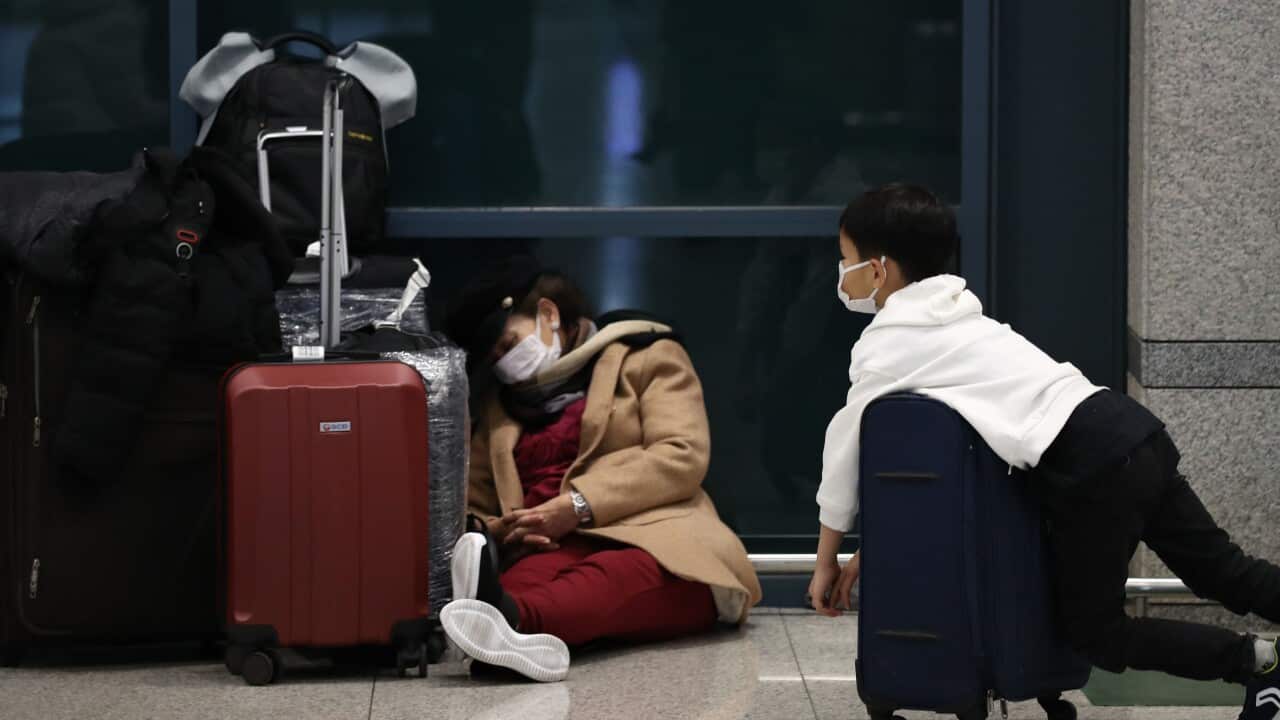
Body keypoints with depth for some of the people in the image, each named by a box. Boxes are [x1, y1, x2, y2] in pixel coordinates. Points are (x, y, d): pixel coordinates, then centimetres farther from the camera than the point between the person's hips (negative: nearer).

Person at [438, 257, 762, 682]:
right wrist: (494, 531, -1)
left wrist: (579, 505, -12)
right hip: (552, 549, 4)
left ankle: (511, 616, -71)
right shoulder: (502, 403, 32)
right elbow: (472, 506, 26)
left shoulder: (646, 358, 15)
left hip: (653, 538, -4)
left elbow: (682, 456, -1)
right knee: (527, 580, -37)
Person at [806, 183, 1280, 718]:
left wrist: (826, 563, 21)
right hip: (1133, 431, 8)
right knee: (1221, 571, 13)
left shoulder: (885, 346, -1)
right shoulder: (947, 317, 24)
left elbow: (846, 451, 9)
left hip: (1090, 467, -8)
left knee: (1093, 631, 5)